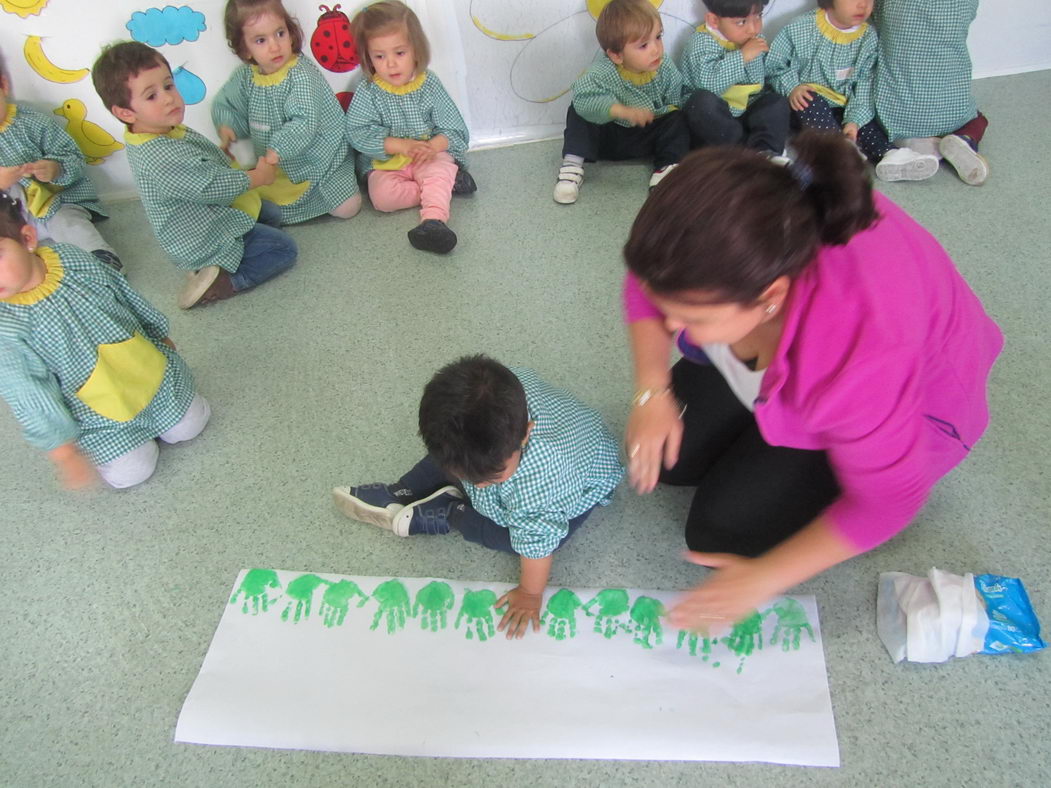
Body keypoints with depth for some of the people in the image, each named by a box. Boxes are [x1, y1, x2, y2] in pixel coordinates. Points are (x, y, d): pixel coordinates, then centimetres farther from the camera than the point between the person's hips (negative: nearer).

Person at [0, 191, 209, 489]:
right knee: (131, 473, -5)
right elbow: (27, 392, -21)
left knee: (188, 428, 9)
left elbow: (128, 297, 1)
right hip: (95, 416, -2)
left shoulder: (73, 258, -16)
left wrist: (161, 336, 16)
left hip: (150, 372, 3)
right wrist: (62, 449, -20)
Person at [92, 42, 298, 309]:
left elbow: (211, 163, 14)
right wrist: (257, 177, -17)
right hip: (203, 240, -10)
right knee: (283, 249, -7)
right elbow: (209, 187, -30)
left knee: (271, 213, 25)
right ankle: (219, 283, -10)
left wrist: (241, 172, 1)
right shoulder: (158, 158, -33)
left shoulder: (168, 132, -1)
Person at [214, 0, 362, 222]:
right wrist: (227, 128, -10)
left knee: (347, 208, -18)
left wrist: (275, 152, -41)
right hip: (277, 165, 5)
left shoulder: (302, 75, -21)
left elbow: (304, 124, -31)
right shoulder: (245, 76, -2)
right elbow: (225, 105, 12)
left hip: (319, 158, -5)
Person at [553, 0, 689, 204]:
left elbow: (677, 102, -2)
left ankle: (666, 168, -21)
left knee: (677, 120, -19)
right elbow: (582, 97, -44)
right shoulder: (603, 71, -27)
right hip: (607, 135, -2)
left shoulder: (667, 70, -15)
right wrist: (620, 110, -56)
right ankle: (572, 165, -24)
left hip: (647, 137, 3)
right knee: (578, 112, -24)